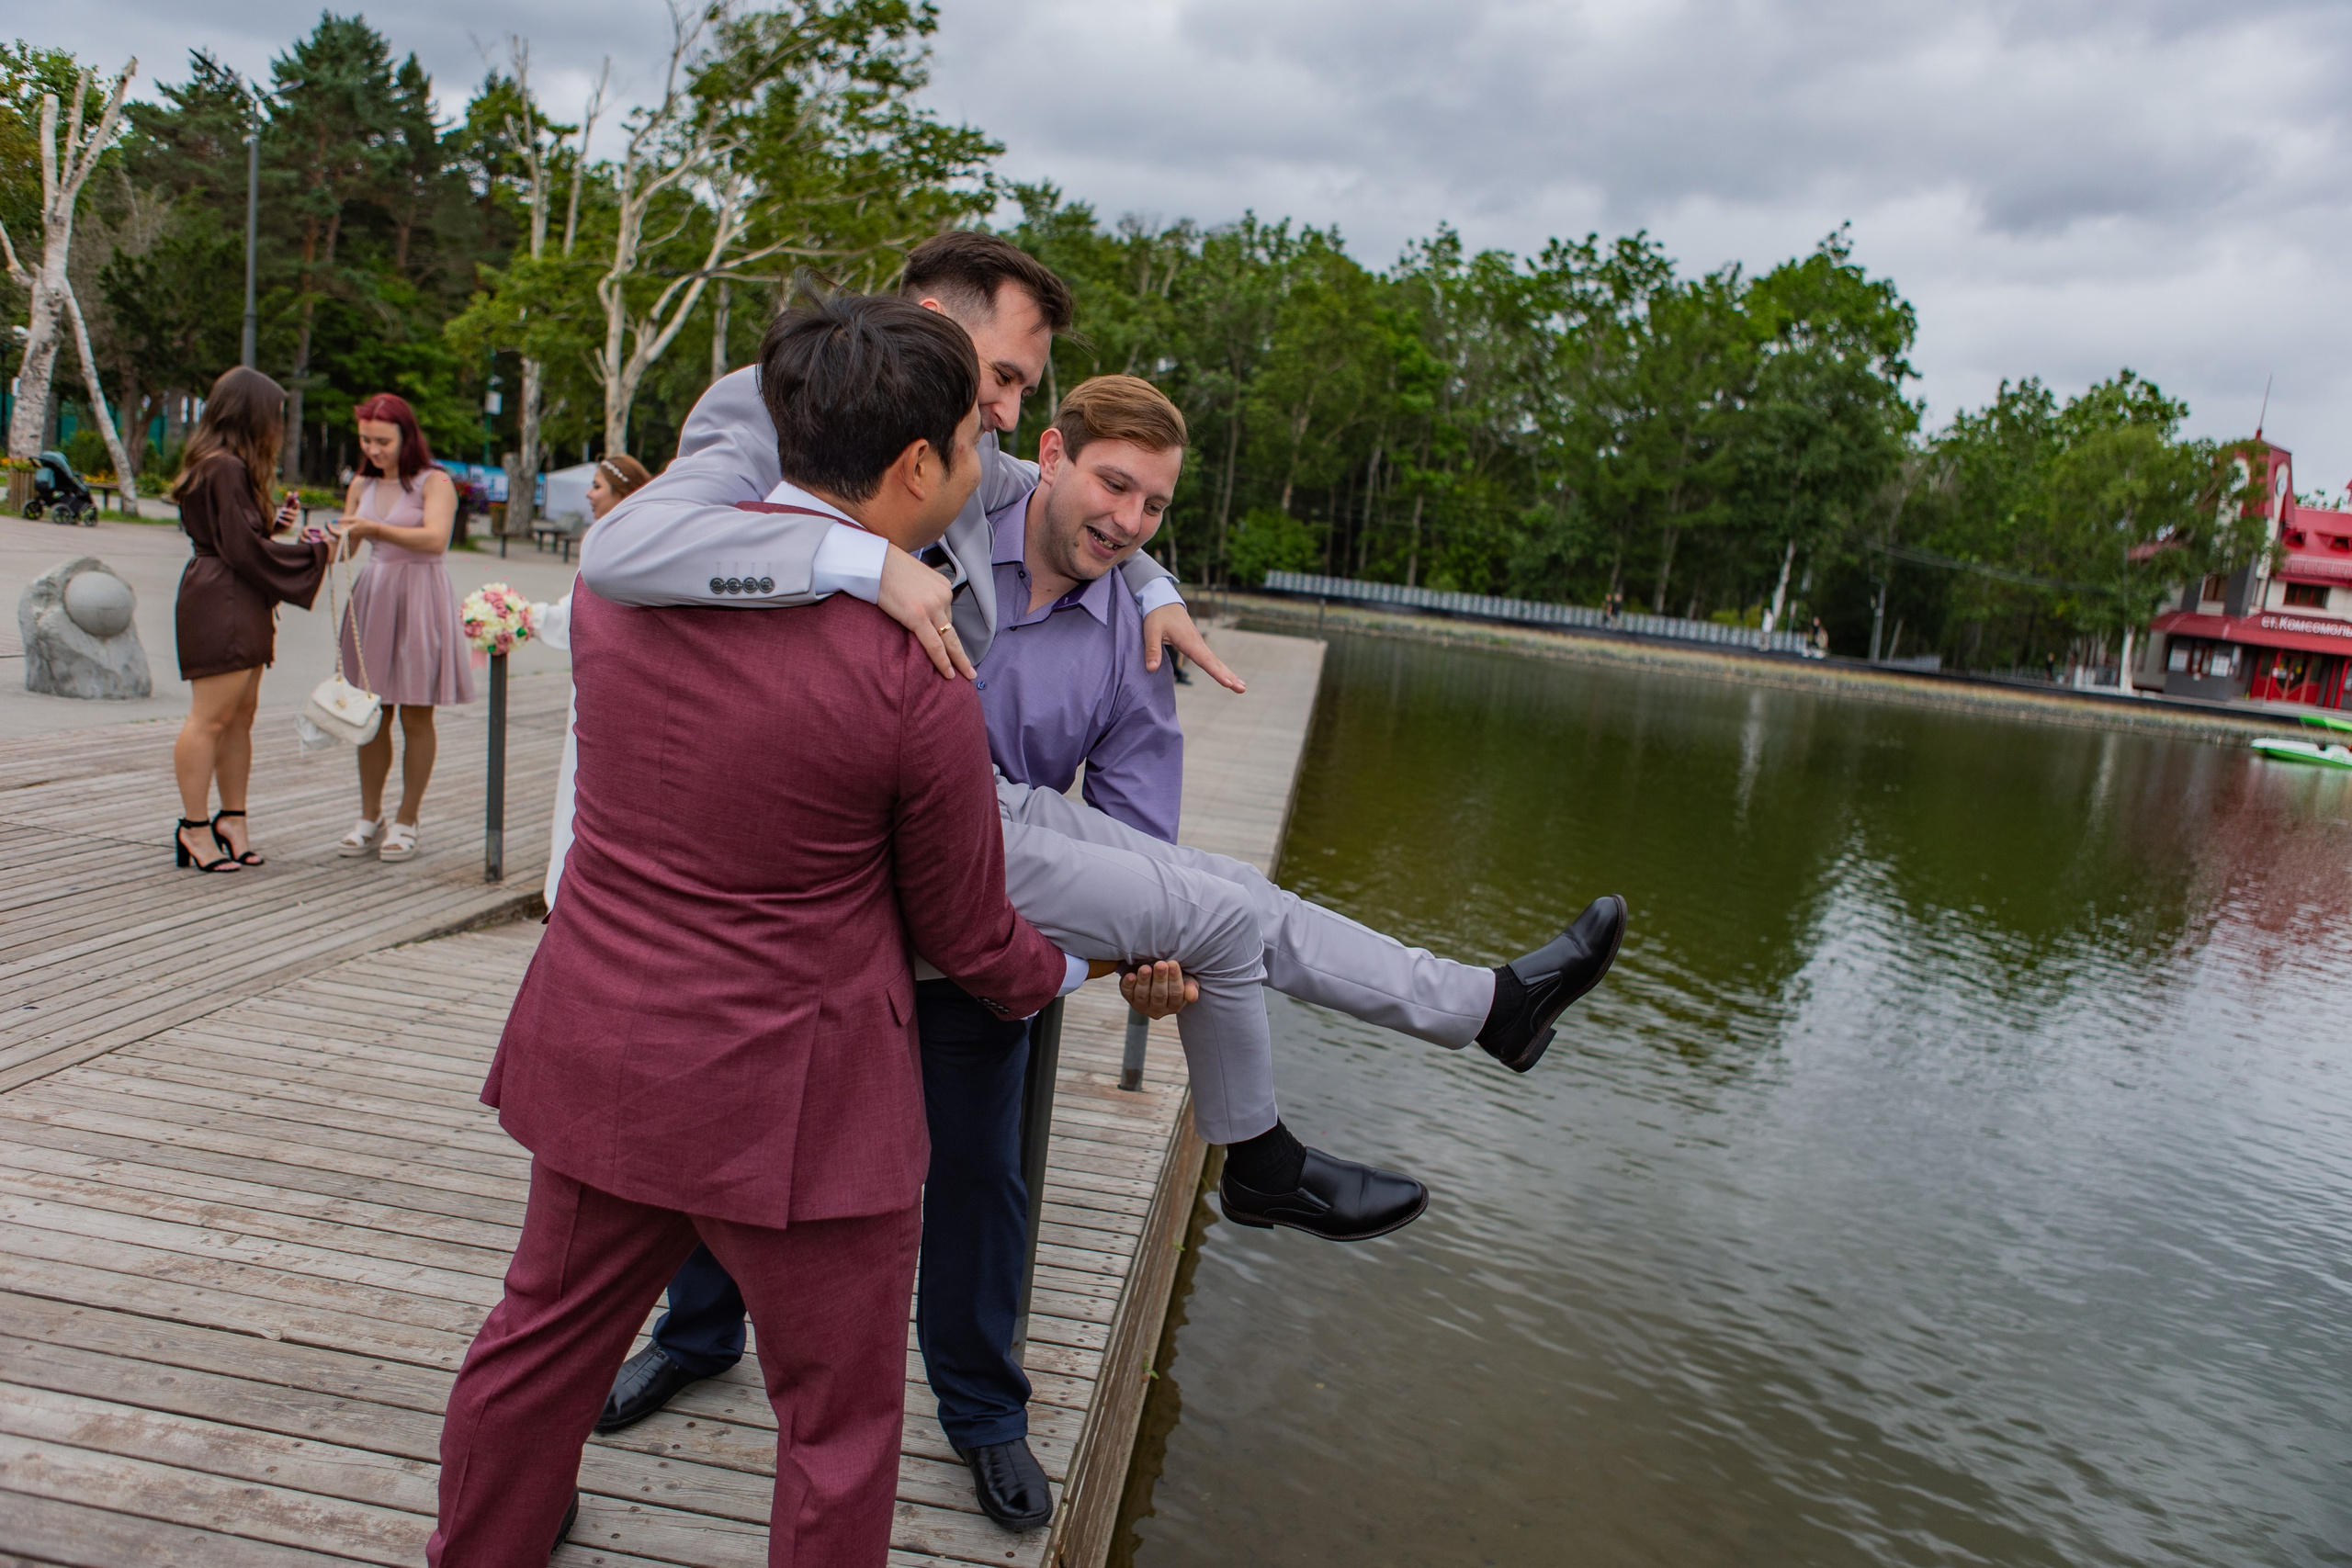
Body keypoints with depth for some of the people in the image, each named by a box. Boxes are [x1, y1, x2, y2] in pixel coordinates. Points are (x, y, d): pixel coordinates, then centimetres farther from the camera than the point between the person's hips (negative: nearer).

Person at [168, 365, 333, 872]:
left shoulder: (223, 465, 17)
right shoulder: (225, 468, -15)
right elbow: (242, 548, -18)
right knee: (211, 718, -5)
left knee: (241, 716, 13)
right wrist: (313, 552, -8)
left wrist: (272, 524, 15)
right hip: (220, 606, -11)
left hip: (240, 607, 11)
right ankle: (195, 827, 1)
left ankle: (232, 819, 20)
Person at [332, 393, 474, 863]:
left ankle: (406, 821, 11)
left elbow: (435, 539, -22)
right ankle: (369, 818, 14)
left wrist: (377, 529, -33)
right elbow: (345, 545, 15)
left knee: (416, 716, 1)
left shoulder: (434, 482, -6)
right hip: (372, 596, 5)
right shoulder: (362, 486, 12)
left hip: (420, 599, -5)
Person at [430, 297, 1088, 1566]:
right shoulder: (915, 678, -21)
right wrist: (1057, 974, 14)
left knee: (543, 1337, 28)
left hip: (604, 1055, 7)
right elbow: (966, 934, -8)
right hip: (790, 1096, -6)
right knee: (840, 1417, 16)